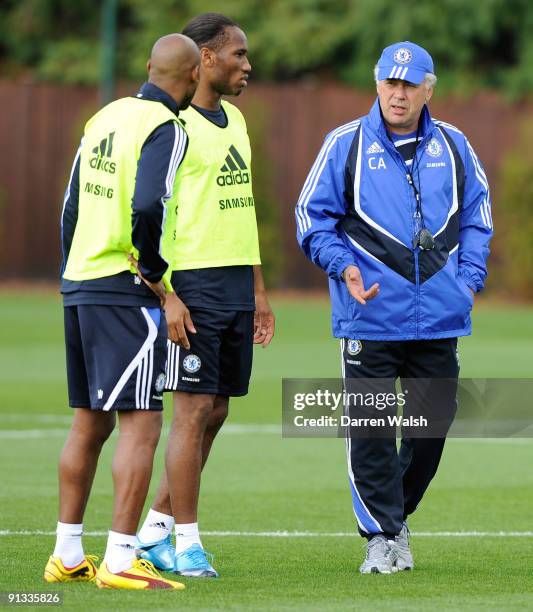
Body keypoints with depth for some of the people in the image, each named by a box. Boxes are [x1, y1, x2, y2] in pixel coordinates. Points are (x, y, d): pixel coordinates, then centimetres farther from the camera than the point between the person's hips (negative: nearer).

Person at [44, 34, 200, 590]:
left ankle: (67, 555, 19)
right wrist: (164, 290, -13)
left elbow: (71, 209, 17)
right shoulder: (165, 129, -10)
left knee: (89, 424, 15)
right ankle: (120, 561, -11)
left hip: (79, 289, 8)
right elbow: (147, 213, -22)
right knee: (140, 426, -7)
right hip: (127, 294, -8)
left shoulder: (104, 117, 14)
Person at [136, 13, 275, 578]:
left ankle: (155, 530, 18)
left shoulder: (233, 120, 16)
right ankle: (186, 543, 0)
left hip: (237, 288, 9)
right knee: (194, 411, -6)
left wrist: (258, 290, 20)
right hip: (194, 284, -9)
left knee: (215, 412, 9)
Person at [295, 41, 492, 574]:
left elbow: (476, 210, 19)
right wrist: (343, 266, -14)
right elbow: (312, 215, 1)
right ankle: (383, 536, 5)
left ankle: (395, 513, 28)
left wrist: (468, 278, 7)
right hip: (370, 317, -3)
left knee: (433, 424, 8)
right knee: (370, 430, -5)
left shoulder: (452, 146, 9)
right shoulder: (346, 145, -1)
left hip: (439, 317, 3)